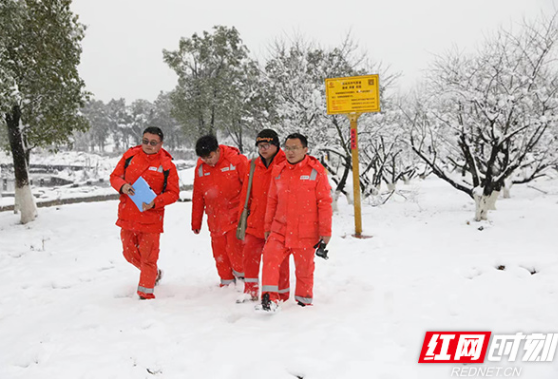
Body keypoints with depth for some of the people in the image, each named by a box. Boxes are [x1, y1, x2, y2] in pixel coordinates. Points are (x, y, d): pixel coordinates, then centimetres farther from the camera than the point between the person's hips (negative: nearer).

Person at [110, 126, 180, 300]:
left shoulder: (167, 165, -7)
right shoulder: (130, 155, 2)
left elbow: (173, 193, -5)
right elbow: (115, 176, 9)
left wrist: (154, 202, -20)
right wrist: (122, 187, -14)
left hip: (150, 218, -4)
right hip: (127, 215, 4)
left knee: (148, 256, -1)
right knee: (130, 253, 17)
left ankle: (146, 291, 15)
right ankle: (154, 273, 42)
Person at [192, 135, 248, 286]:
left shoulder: (236, 160, -10)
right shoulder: (200, 167, 4)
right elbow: (197, 197, 12)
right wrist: (196, 222, 14)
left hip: (235, 215, -4)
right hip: (215, 219, 4)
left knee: (234, 248, -12)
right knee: (219, 252, 7)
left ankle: (243, 275, 13)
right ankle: (227, 282, 23)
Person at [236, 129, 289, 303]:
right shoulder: (254, 165, 10)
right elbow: (246, 192, 16)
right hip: (255, 221, 5)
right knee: (250, 254, 6)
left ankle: (281, 295, 19)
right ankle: (251, 291, 22)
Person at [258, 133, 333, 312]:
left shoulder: (316, 171, -6)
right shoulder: (278, 171, 6)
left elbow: (325, 202, -4)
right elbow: (272, 201, 14)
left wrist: (325, 231, -5)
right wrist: (268, 227, 15)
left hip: (306, 232, -3)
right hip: (280, 229, 3)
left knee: (304, 267, 8)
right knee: (270, 257, -16)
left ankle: (304, 300, 29)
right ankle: (270, 298, -11)